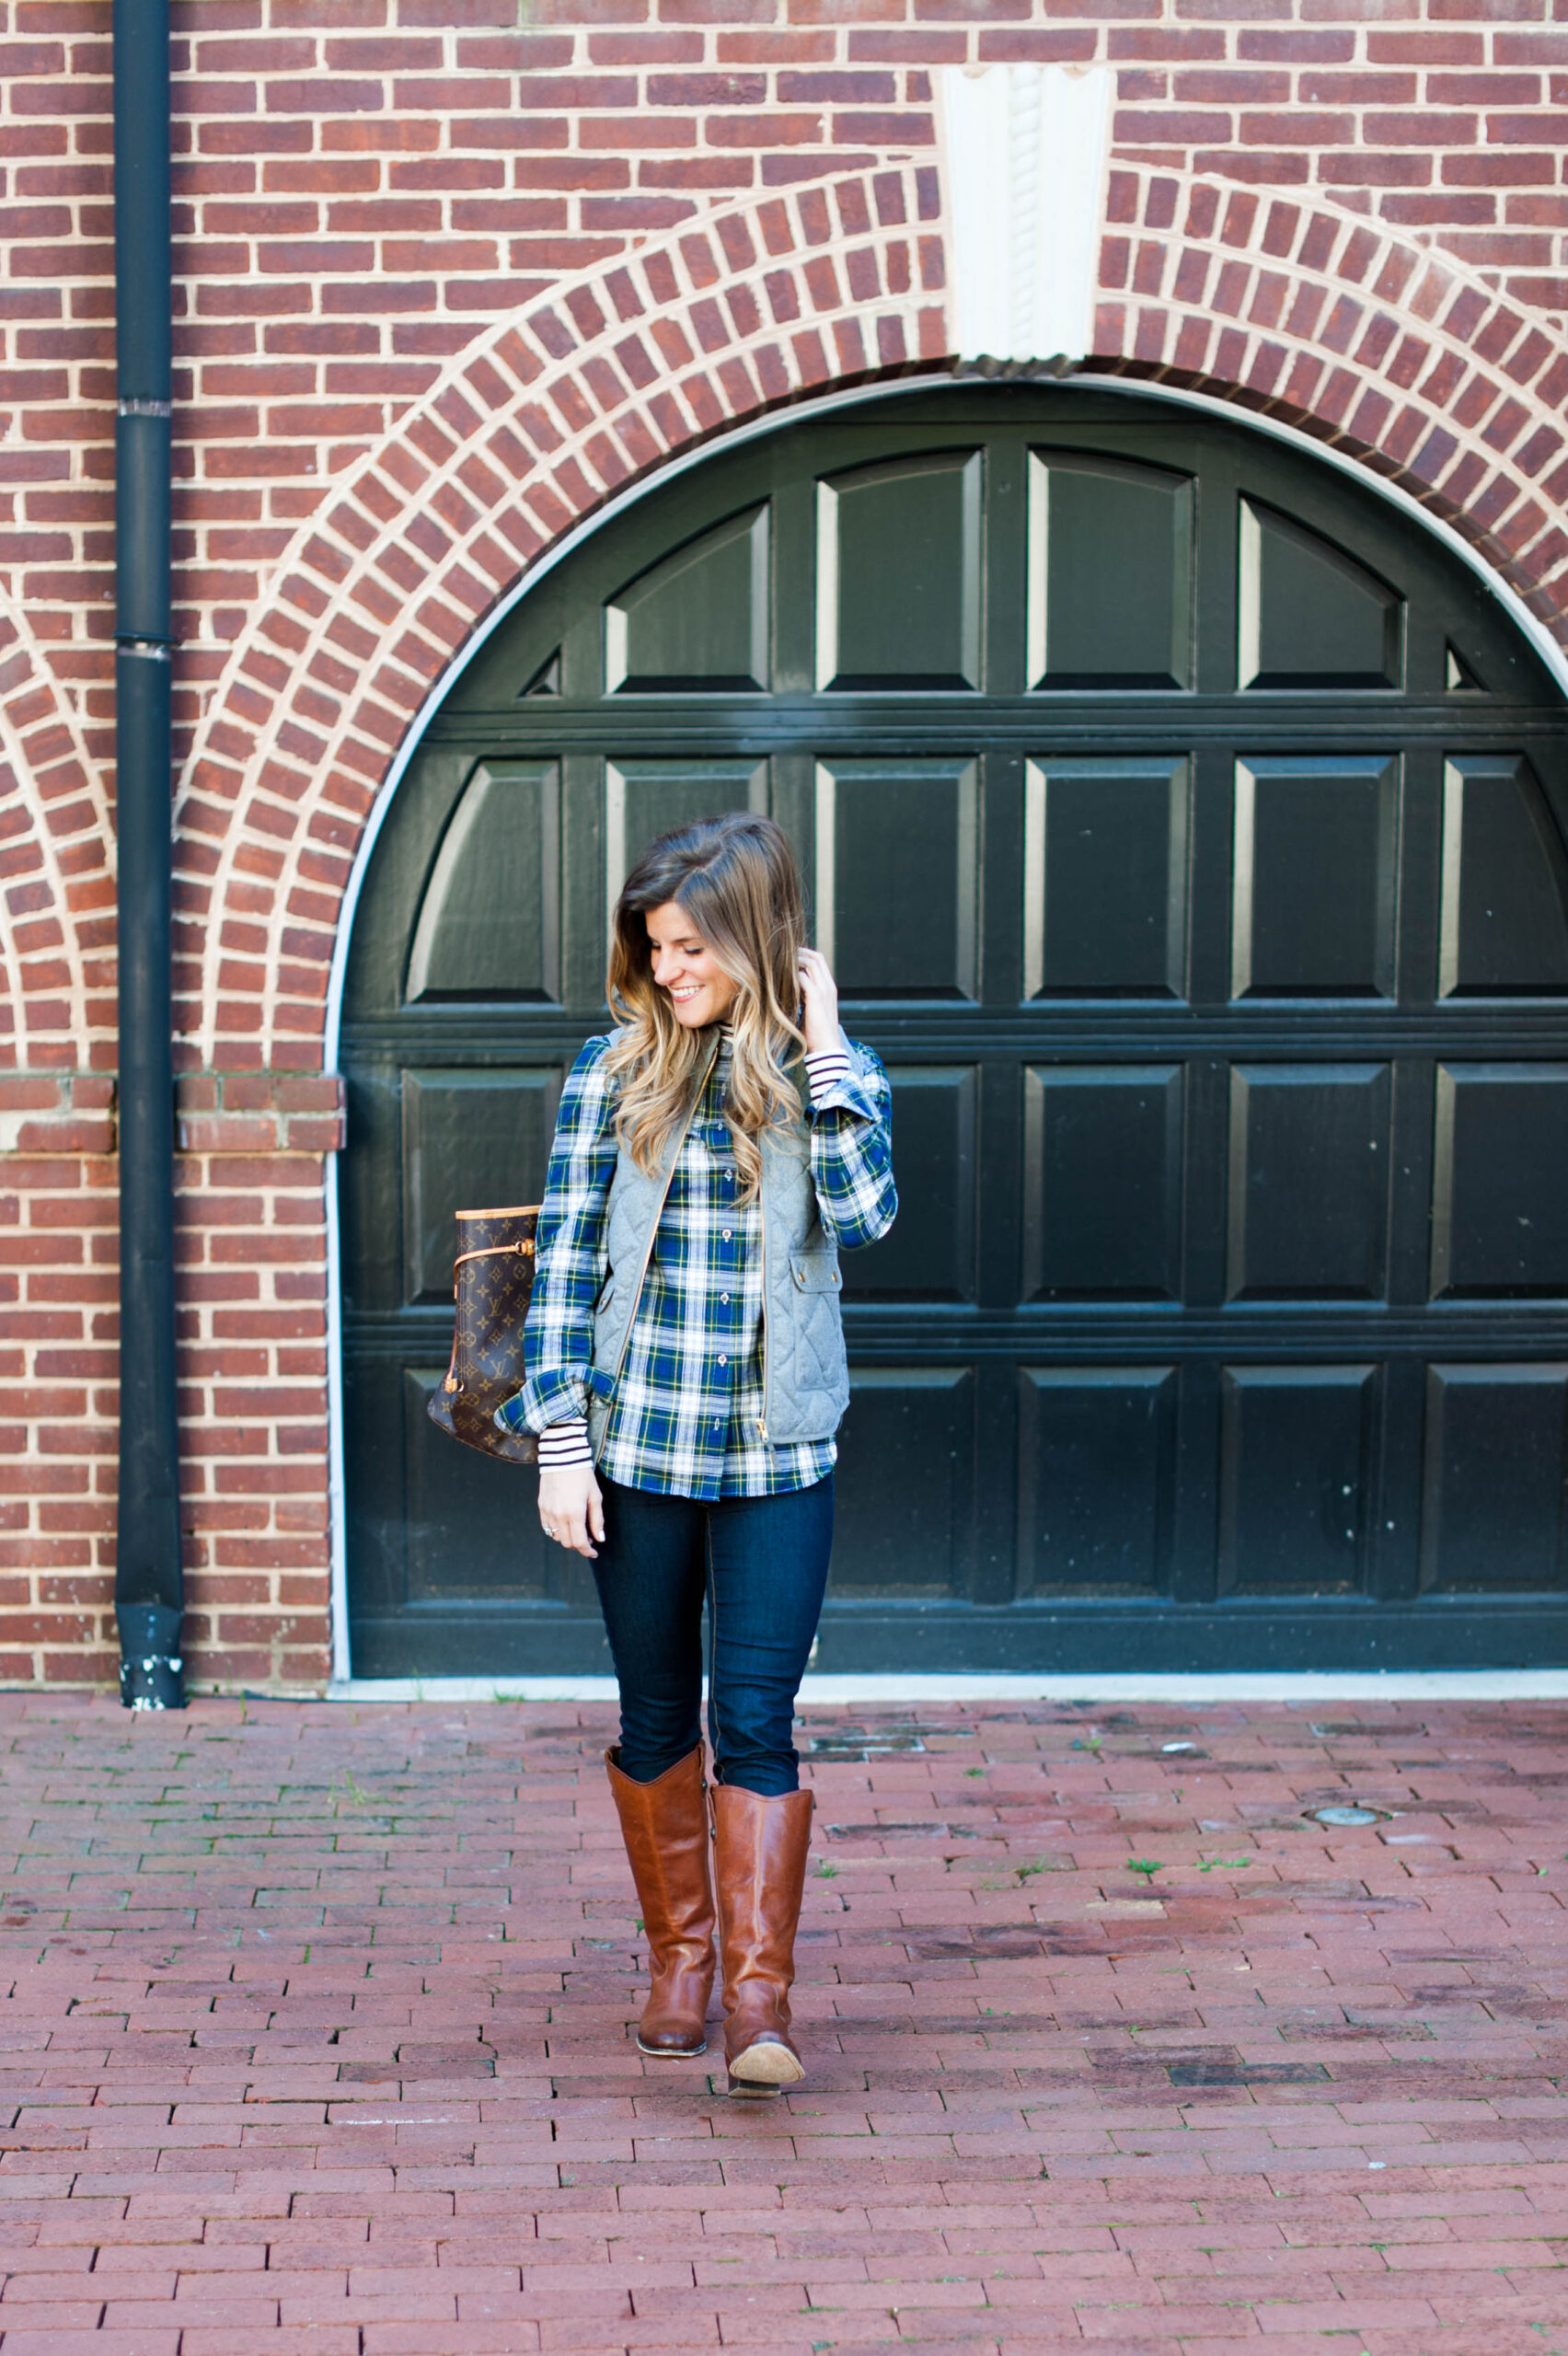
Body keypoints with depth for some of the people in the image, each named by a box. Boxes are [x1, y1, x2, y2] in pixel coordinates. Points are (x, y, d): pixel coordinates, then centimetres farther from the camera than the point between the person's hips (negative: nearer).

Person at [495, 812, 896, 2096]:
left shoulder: (834, 1073, 2)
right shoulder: (615, 1071, 0)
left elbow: (864, 1212, -17)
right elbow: (564, 1260, 0)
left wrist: (823, 1046, -14)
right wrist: (561, 1444, -4)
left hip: (778, 1457, -1)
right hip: (638, 1445, 1)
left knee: (755, 1721, -7)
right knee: (657, 1720, 12)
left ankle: (760, 1996, -5)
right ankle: (679, 1956, 28)